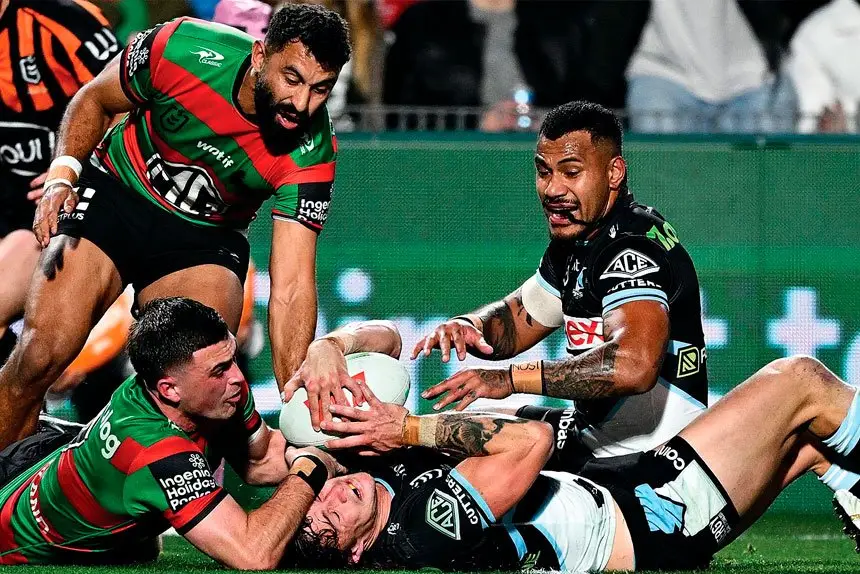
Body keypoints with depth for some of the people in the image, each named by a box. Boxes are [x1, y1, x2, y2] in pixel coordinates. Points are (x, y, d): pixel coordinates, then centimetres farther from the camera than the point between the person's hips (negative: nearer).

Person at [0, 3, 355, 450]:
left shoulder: (311, 155, -24)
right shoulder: (182, 49, -25)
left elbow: (292, 286, -25)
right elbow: (94, 99, -4)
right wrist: (62, 174, -20)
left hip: (206, 239, 0)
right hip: (114, 195, 0)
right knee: (41, 355, -17)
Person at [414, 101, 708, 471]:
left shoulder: (631, 248, -21)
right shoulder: (574, 241, 11)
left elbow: (634, 366, -38)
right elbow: (516, 322, 22)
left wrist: (511, 378, -34)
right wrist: (467, 327, -3)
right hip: (592, 436, 10)